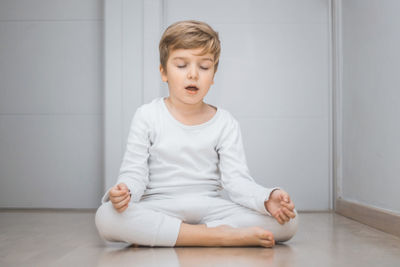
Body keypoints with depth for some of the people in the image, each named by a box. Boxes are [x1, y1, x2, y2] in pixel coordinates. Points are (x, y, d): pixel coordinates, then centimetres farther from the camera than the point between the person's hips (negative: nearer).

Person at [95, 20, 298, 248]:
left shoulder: (225, 123, 4)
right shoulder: (147, 116, 2)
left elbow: (237, 179, -2)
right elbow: (134, 173, -2)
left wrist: (267, 199, -24)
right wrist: (125, 191, -27)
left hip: (210, 206, 2)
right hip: (159, 207, -2)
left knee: (289, 221, -19)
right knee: (107, 217, -33)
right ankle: (218, 235, -27)